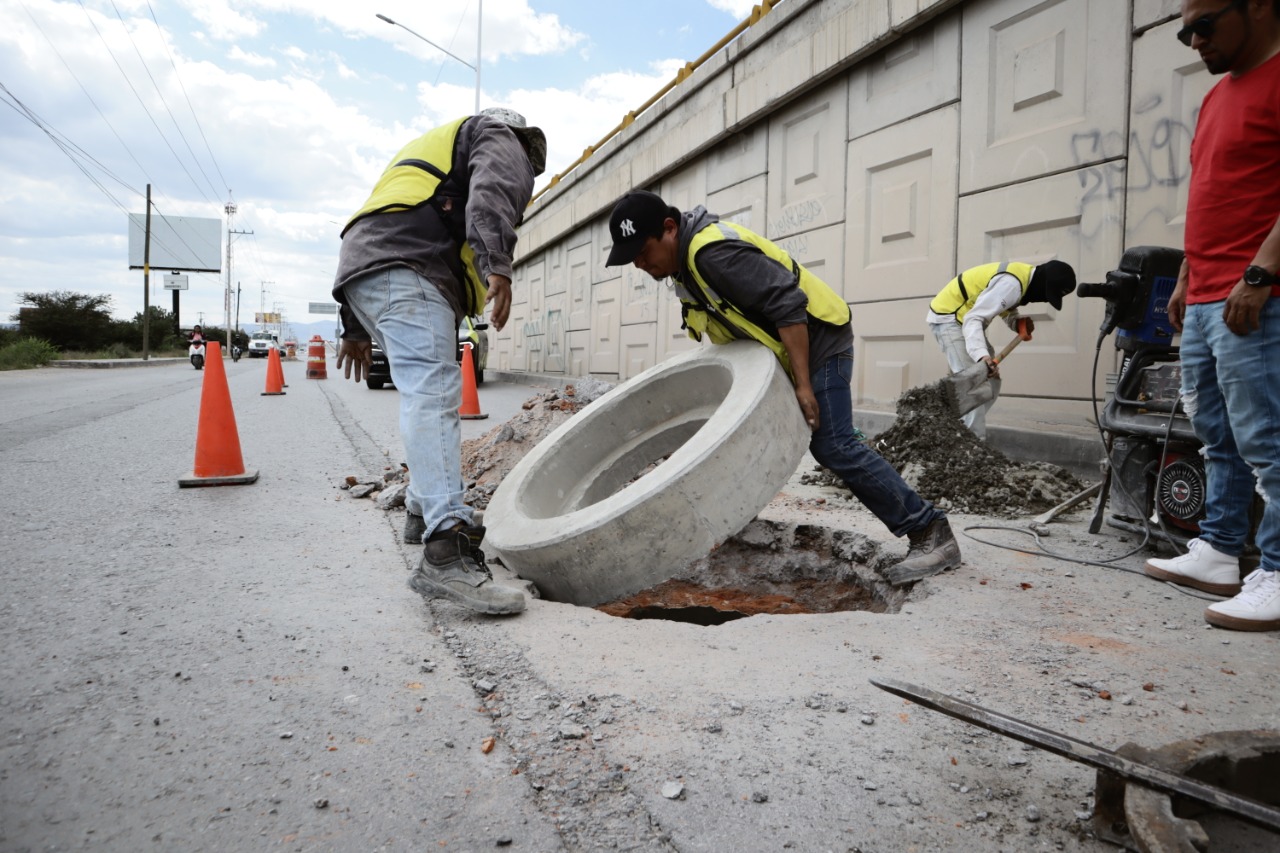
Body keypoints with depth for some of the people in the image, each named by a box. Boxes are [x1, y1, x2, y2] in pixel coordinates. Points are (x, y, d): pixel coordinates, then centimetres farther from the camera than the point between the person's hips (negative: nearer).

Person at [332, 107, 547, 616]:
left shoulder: (434, 149, 41)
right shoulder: (502, 141, 17)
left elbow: (375, 222, 35)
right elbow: (491, 192, -10)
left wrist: (356, 328, 32)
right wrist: (498, 266, -27)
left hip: (361, 266, 9)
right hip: (407, 268, -9)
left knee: (429, 393, 20)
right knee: (433, 394, -23)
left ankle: (426, 508, 26)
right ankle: (446, 552, -34)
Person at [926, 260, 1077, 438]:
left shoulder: (1024, 275, 4)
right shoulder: (1011, 284, -27)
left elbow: (1006, 309, 18)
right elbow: (973, 319, -33)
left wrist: (1018, 323, -4)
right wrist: (981, 355, -47)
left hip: (963, 318, 10)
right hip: (947, 318, -10)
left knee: (990, 382, 9)